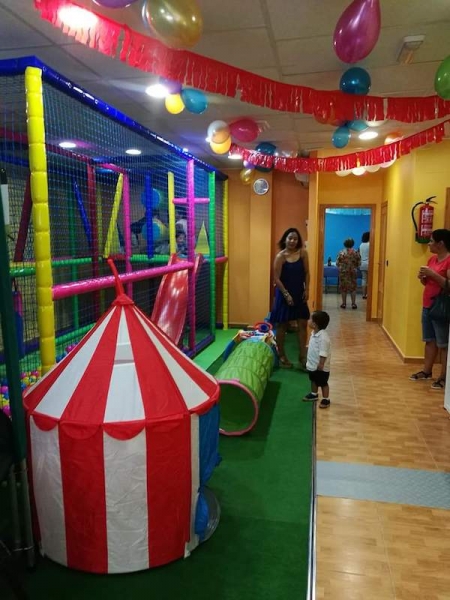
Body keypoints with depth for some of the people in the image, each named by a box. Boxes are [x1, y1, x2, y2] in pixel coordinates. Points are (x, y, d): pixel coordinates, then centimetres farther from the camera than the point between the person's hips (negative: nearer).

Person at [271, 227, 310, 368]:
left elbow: (306, 273, 5)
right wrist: (286, 294, -16)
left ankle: (302, 356, 18)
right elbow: (277, 279, -13)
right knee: (282, 325, 7)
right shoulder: (280, 256, -12)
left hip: (299, 294, 4)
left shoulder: (303, 253, -1)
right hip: (284, 294, -4)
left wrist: (306, 290, -3)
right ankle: (282, 356, 20)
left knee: (302, 324, 6)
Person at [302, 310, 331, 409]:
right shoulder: (314, 333, 0)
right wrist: (309, 360, 19)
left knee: (323, 383, 8)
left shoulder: (323, 336, -30)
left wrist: (321, 364, -26)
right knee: (313, 380, 25)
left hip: (321, 367, -9)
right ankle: (314, 394, 44)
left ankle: (326, 399, 24)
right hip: (312, 364, 9)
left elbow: (323, 352, -29)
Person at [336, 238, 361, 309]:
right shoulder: (356, 253, -3)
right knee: (353, 287, 8)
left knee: (343, 287, 6)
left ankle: (344, 303, 9)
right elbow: (359, 263, 0)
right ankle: (353, 303, 7)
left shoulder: (341, 252, -6)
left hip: (343, 272, -1)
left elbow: (337, 263, -4)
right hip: (353, 272, 1)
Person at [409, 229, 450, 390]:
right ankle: (427, 371, 25)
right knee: (430, 340, 15)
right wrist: (422, 277, 0)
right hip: (427, 306, 9)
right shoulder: (432, 259, 12)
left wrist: (433, 274, -24)